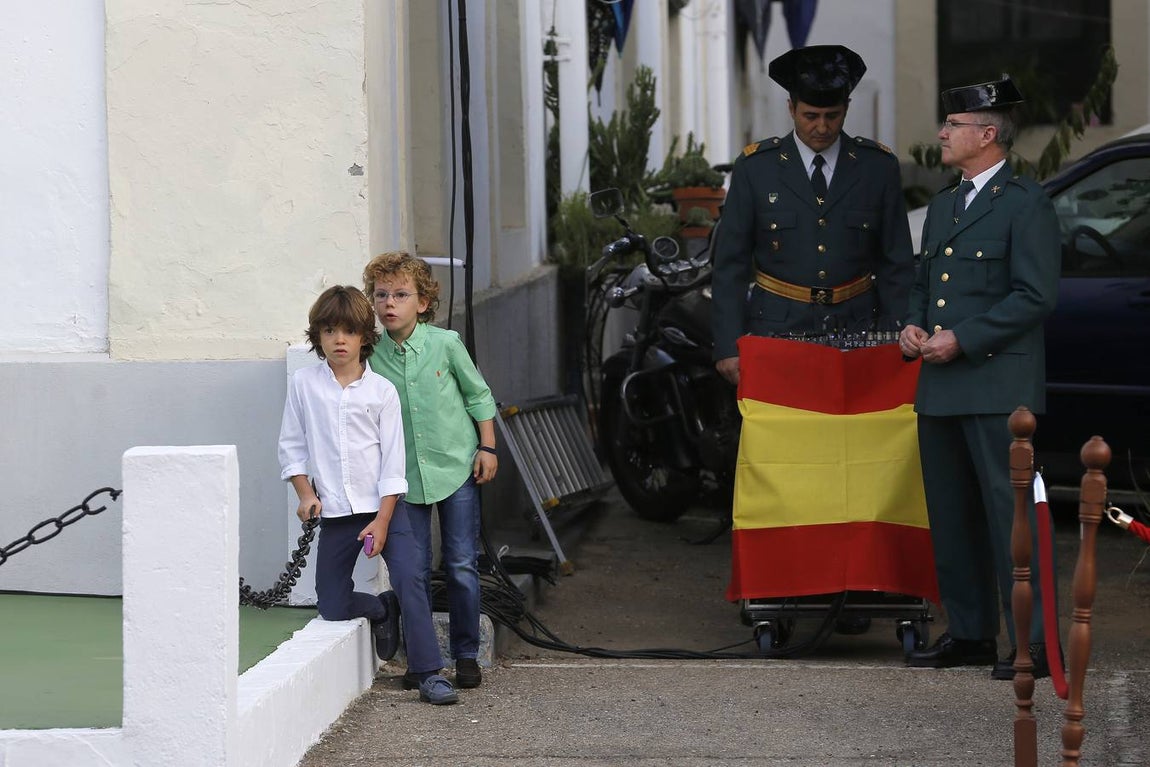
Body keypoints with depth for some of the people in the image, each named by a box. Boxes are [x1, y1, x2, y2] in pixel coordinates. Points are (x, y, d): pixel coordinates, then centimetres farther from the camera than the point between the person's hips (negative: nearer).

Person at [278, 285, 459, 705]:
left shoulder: (382, 390, -2)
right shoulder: (304, 384, 1)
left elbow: (393, 458, -3)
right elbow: (292, 446, 7)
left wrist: (383, 519, -10)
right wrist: (306, 493, -6)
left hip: (383, 505, -2)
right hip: (335, 512, 2)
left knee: (409, 577, -20)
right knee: (332, 606, 0)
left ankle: (430, 674, -16)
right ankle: (383, 611, 31)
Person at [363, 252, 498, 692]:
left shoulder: (445, 344, -7)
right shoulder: (372, 356, -3)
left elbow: (479, 396, 4)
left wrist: (487, 448, 1)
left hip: (456, 469, -1)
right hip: (405, 477, 1)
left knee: (462, 566, 1)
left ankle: (466, 655, 12)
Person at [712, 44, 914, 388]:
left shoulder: (878, 167, 6)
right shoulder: (755, 168, 2)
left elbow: (897, 266, 8)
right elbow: (730, 266, 3)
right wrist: (729, 347, -4)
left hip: (856, 331, 1)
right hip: (776, 332, -1)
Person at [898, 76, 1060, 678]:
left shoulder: (1026, 204, -7)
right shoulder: (943, 205, 19)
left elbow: (1035, 295, -13)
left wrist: (961, 338, -16)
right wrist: (913, 326, 6)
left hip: (999, 386, -8)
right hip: (940, 388, 8)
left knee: (1010, 515, -9)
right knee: (951, 517, 11)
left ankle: (1033, 643, -6)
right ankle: (969, 633, 20)